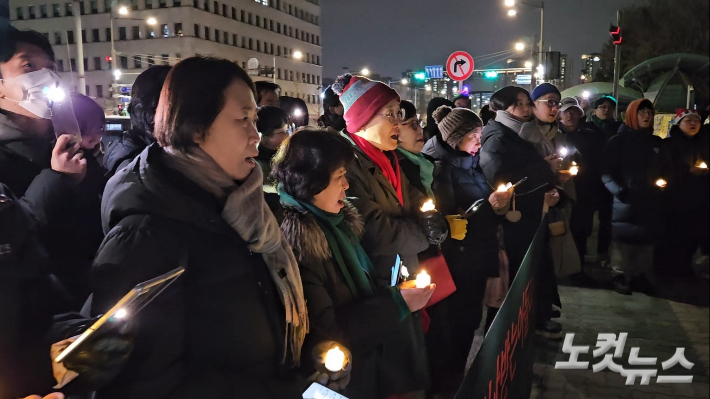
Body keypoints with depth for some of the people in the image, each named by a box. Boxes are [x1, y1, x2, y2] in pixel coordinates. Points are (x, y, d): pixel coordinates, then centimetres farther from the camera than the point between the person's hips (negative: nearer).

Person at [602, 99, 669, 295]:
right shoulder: (617, 141, 1)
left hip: (651, 201, 5)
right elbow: (607, 171, -4)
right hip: (626, 201, -4)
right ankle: (621, 277, 7)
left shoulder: (657, 143, 15)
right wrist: (618, 190, -19)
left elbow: (666, 169, 20)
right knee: (623, 239, -4)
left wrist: (665, 182, -3)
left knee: (647, 239, 8)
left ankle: (642, 276, 19)